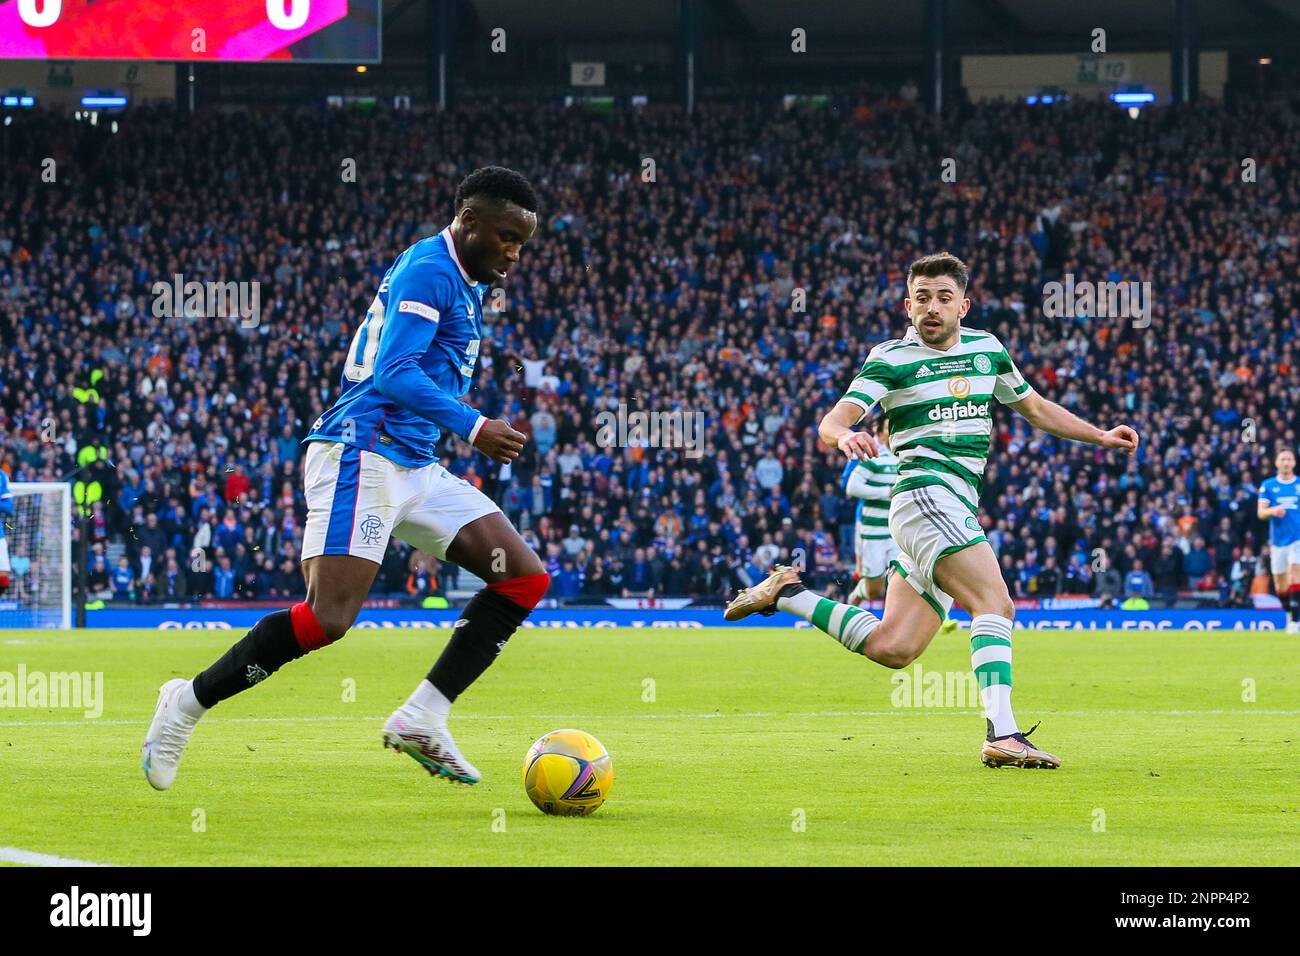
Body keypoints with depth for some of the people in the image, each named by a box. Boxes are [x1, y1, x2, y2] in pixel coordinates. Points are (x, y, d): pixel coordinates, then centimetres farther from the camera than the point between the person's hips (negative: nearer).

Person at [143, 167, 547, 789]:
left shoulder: (459, 283, 21)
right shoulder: (430, 271, -10)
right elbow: (395, 373, -21)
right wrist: (472, 428, -26)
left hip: (413, 468, 10)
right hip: (361, 456, -10)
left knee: (526, 578, 0)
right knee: (328, 618, -21)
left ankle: (421, 719, -4)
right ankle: (189, 702, -4)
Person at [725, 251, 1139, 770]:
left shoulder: (987, 349, 15)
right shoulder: (891, 359, -3)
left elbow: (1036, 407, 30)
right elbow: (831, 423, -13)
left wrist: (1101, 436, 23)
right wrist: (844, 436, -36)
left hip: (958, 509, 7)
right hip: (925, 492, -7)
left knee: (892, 648, 3)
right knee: (995, 603, -24)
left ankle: (788, 593, 18)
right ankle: (1002, 735, -32)